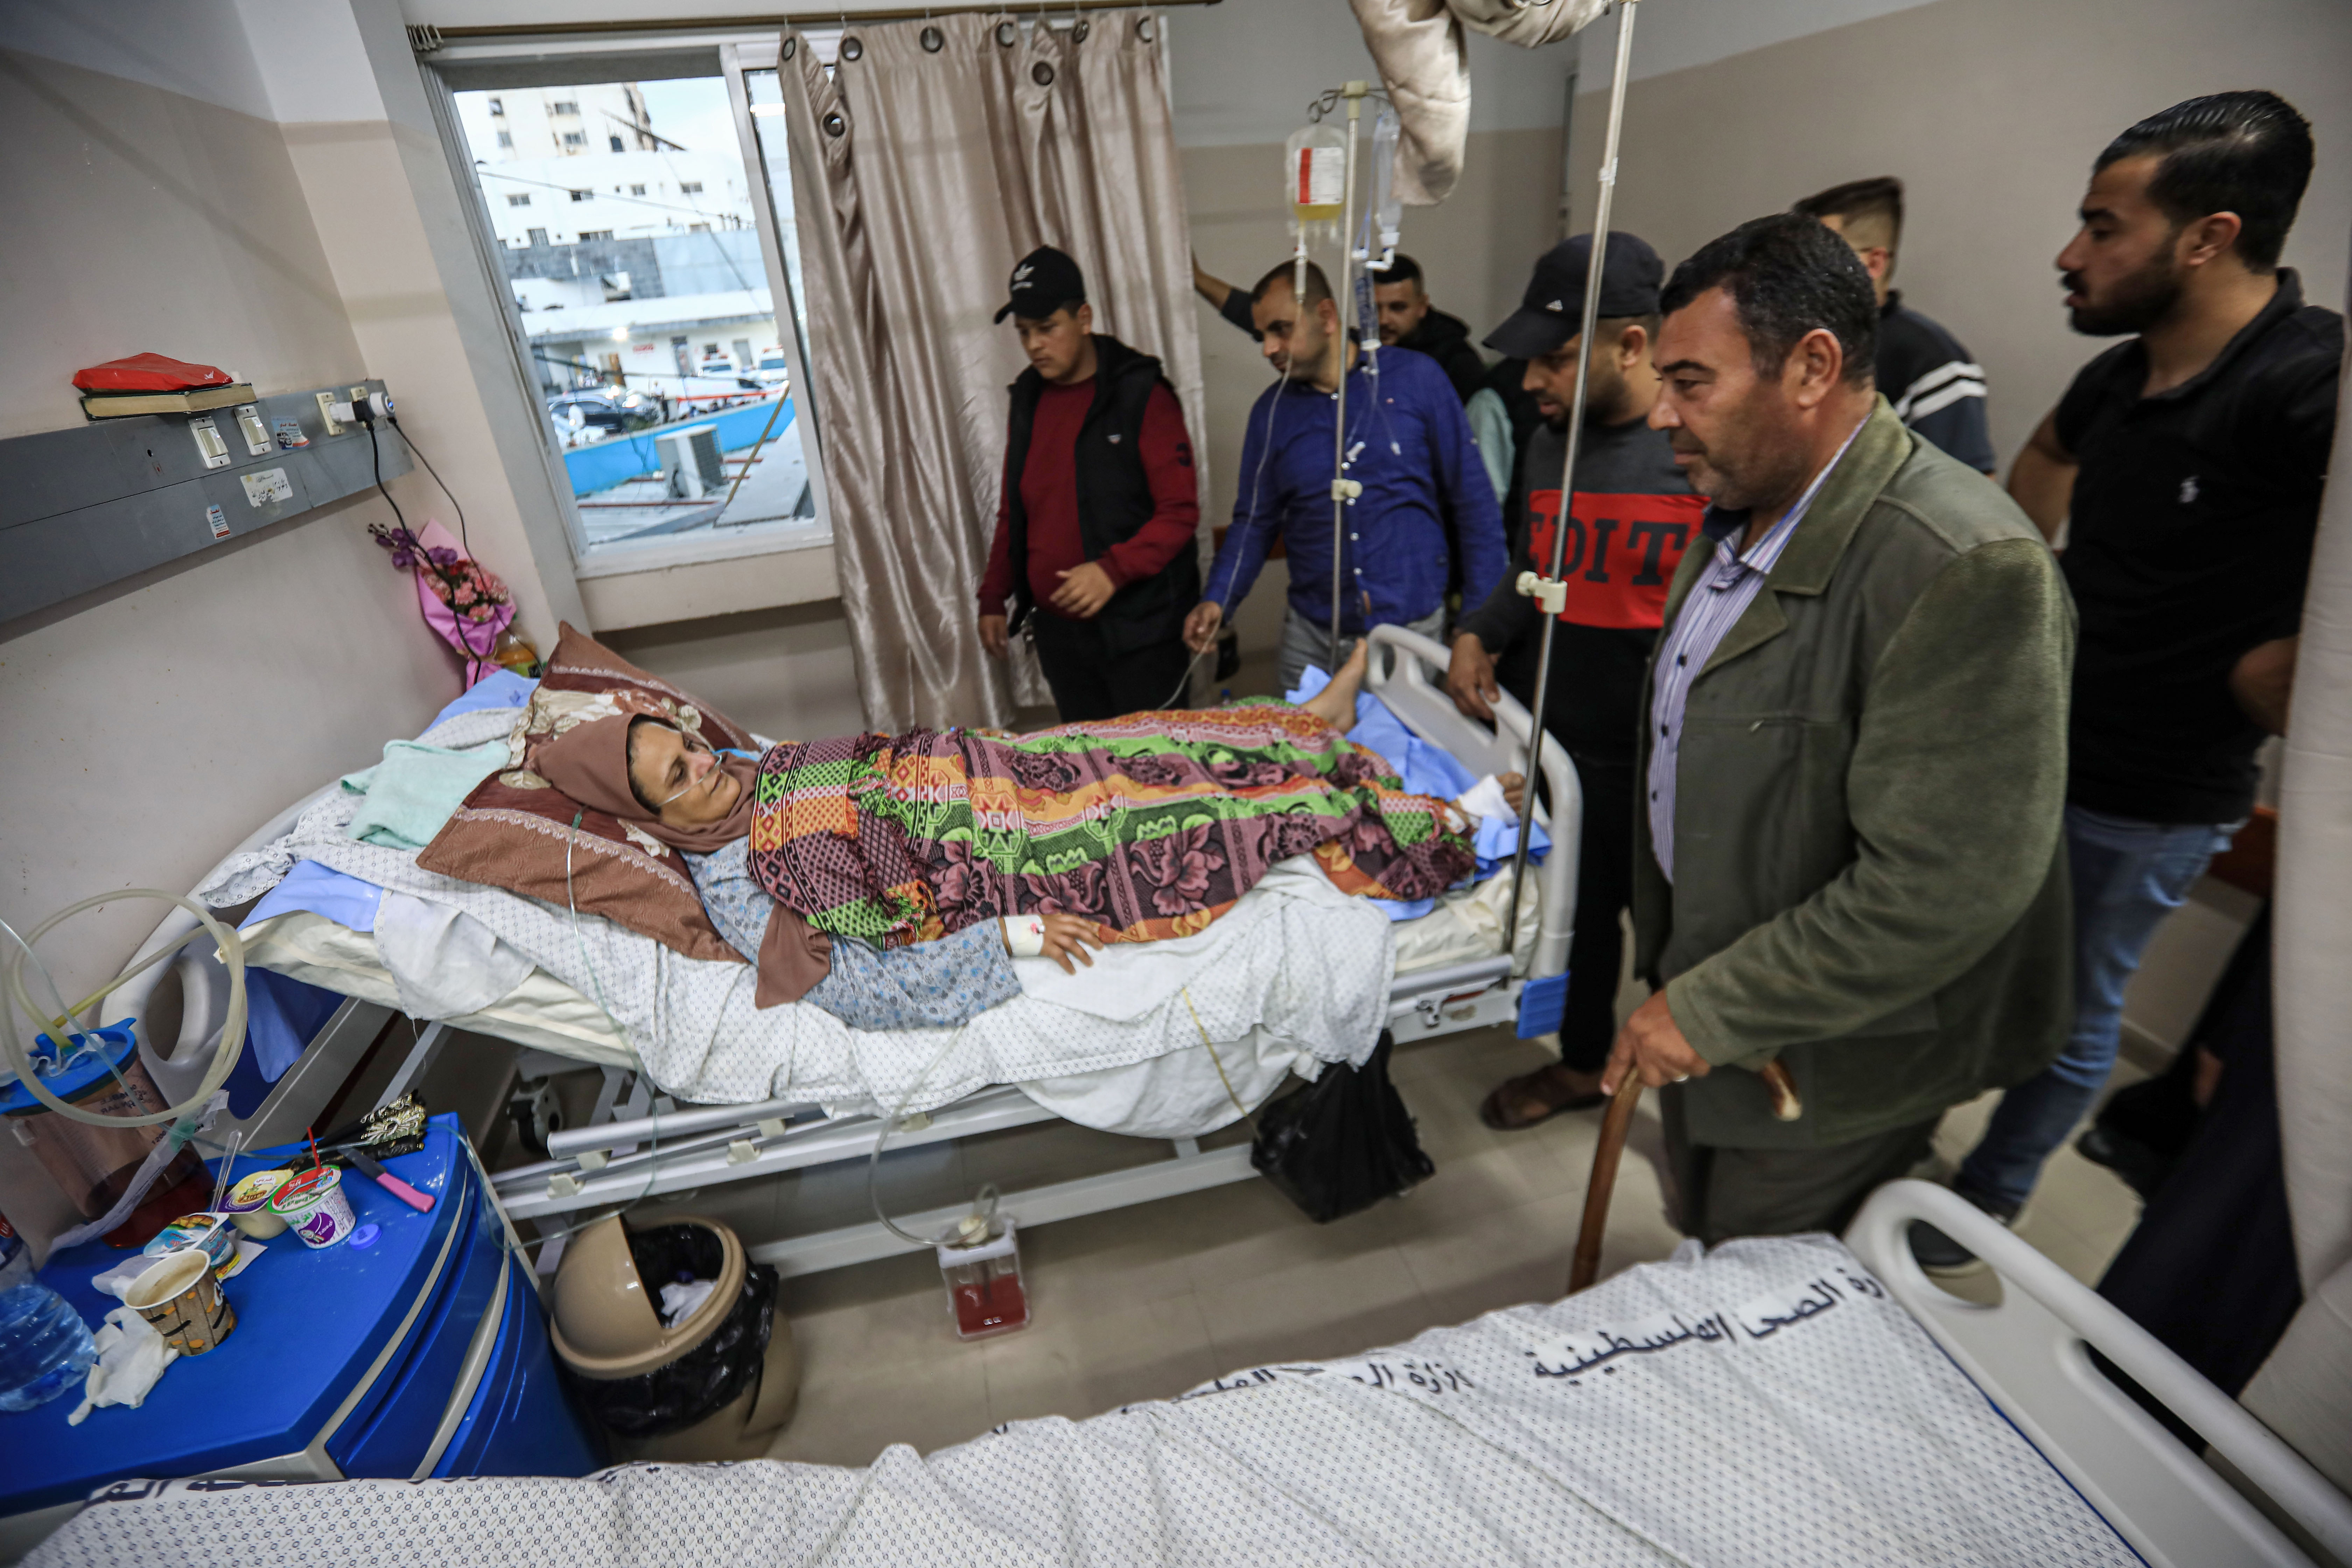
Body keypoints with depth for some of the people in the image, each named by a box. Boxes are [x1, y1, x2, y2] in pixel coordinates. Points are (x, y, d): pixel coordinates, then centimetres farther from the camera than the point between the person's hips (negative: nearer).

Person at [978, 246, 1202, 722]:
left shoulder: (1141, 394, -6)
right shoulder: (1028, 399, 13)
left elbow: (1180, 512, -11)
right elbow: (1012, 513, 20)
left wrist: (1113, 568, -24)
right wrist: (993, 597, 14)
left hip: (1138, 631, -5)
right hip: (1057, 631, 5)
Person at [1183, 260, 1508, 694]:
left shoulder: (1415, 377, -4)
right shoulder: (1271, 412, 4)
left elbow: (1473, 501, -2)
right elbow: (1255, 520, 8)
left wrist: (1484, 618, -5)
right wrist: (1218, 600, -9)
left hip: (1414, 628, -2)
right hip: (1312, 634, 3)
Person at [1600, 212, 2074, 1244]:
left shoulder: (1963, 571, -27)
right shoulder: (1744, 510, 3)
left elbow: (1942, 890, -29)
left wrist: (1712, 1010, -21)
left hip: (1820, 1064, -7)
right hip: (1705, 992, 8)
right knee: (1699, 1262, 27)